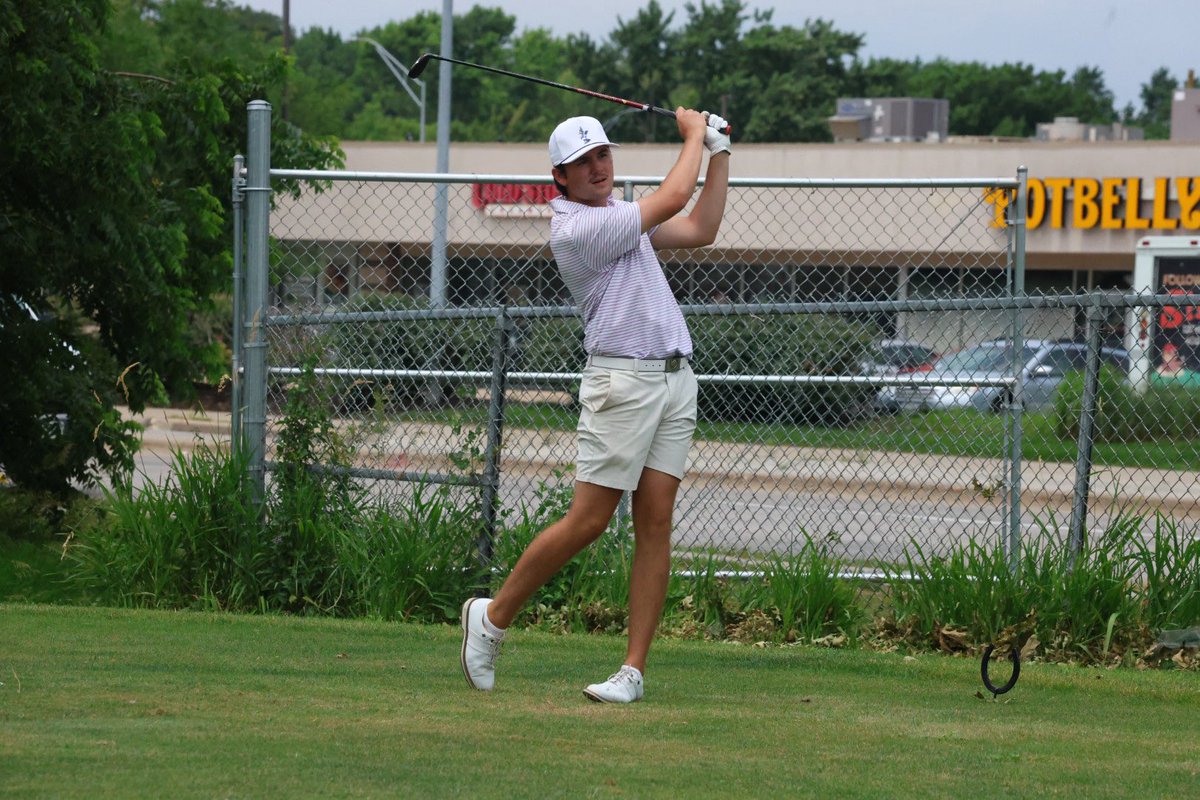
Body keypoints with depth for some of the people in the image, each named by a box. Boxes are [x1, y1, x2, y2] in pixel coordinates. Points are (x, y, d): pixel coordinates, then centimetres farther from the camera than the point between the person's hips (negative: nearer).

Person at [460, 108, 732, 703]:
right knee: (587, 521, -9)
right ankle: (492, 617, 9)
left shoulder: (617, 216, 18)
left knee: (655, 523, 0)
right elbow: (673, 198, -11)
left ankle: (633, 670, -3)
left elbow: (699, 229, 24)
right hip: (622, 381, -8)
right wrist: (693, 133, 5)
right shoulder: (576, 227, -12)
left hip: (675, 380, 8)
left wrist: (719, 152, 18)